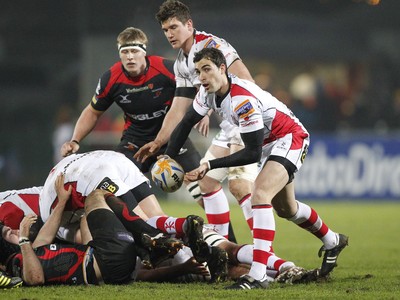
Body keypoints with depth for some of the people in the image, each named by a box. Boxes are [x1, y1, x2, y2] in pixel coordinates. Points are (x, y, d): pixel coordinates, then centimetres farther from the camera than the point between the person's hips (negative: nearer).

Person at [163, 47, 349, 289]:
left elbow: (252, 153, -30)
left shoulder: (243, 99, -33)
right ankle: (333, 242, 51)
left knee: (260, 194, -30)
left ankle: (258, 275, -37)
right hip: (270, 144, 10)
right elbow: (186, 123, 6)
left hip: (291, 138, -10)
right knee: (285, 208, 24)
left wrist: (210, 166, -32)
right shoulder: (209, 91, -9)